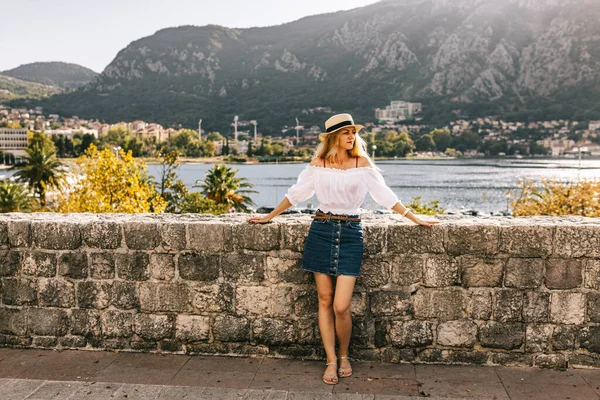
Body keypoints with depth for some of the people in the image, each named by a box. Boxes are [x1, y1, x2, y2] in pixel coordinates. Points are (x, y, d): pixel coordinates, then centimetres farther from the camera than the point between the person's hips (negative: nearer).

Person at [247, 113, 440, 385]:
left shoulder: (362, 163, 3)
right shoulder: (318, 164, 5)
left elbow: (384, 194, 6)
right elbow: (296, 193, 14)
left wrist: (414, 218, 4)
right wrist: (269, 217, 18)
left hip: (350, 232, -1)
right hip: (321, 230, 2)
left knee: (341, 306, -7)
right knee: (324, 301, 5)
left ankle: (344, 355, 19)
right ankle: (331, 361, 18)